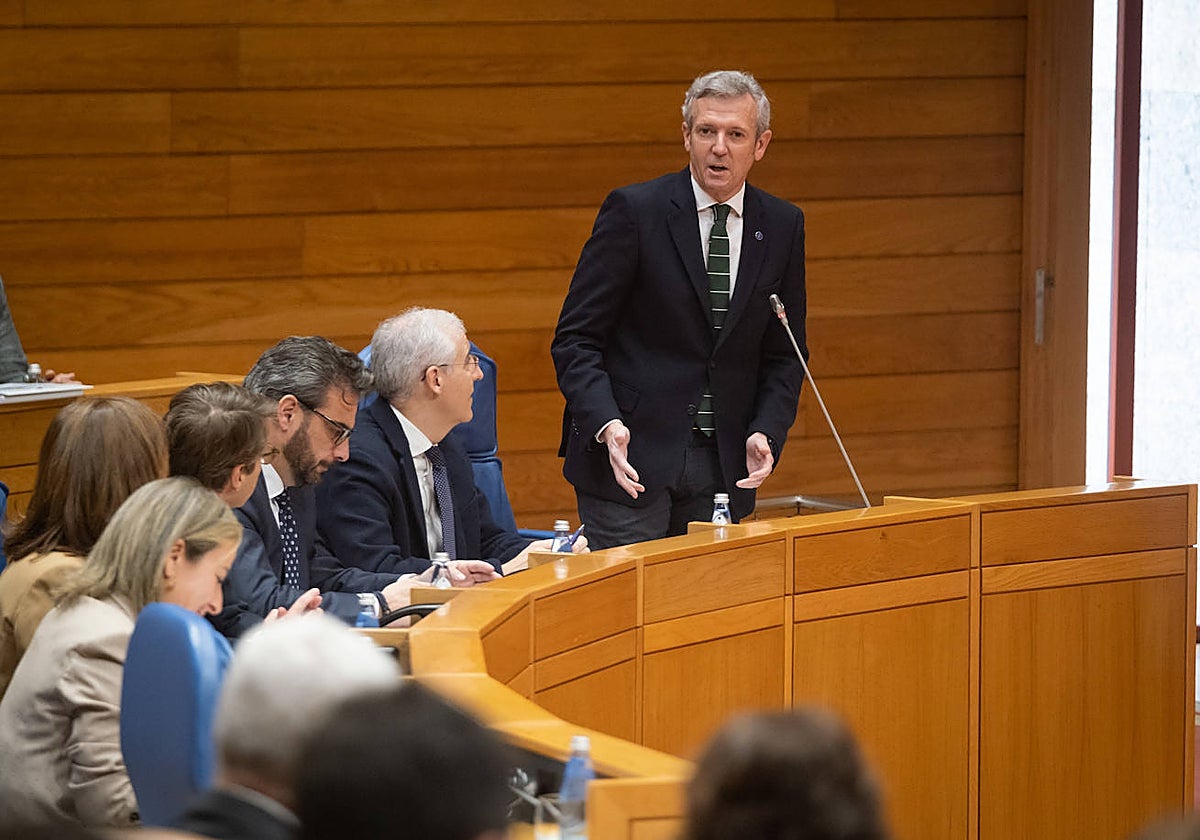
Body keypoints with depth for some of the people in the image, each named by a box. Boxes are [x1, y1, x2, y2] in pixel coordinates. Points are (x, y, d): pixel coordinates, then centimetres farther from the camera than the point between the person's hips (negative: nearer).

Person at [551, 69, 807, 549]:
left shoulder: (782, 226, 7)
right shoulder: (634, 211, -6)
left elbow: (784, 355, 13)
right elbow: (575, 339, -6)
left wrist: (766, 433, -5)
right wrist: (607, 424, -22)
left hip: (723, 467, 4)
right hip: (631, 456, -4)